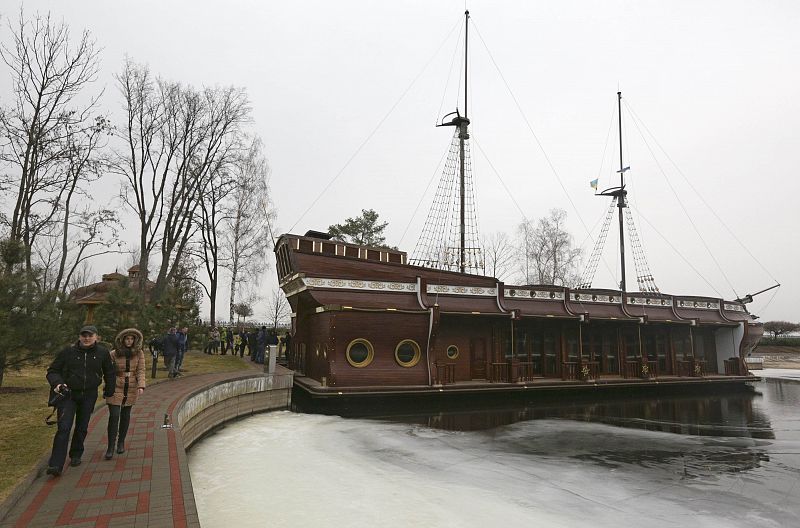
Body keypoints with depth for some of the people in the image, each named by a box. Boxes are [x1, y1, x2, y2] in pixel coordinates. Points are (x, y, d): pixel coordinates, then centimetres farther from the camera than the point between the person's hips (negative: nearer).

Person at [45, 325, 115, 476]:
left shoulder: (102, 353, -2)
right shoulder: (68, 351, -8)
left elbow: (109, 373, 12)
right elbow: (52, 371, 1)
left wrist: (109, 391, 14)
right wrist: (57, 383, -18)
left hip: (89, 396, 2)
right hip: (68, 394, -2)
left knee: (82, 428, 13)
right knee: (64, 428, -12)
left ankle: (76, 455, 33)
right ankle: (56, 465, -10)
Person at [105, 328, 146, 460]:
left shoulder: (139, 353, -3)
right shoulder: (114, 354, -6)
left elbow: (141, 370, -4)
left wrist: (141, 386, -17)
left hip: (131, 389, 2)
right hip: (116, 388, -2)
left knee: (125, 415, 12)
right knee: (114, 416, -8)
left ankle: (121, 442, 28)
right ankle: (110, 447, 1)